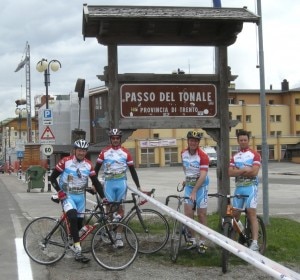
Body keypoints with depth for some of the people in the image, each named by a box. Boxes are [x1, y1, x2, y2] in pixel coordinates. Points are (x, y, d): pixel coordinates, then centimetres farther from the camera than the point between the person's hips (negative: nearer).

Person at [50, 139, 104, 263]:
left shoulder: (88, 165, 1)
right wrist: (59, 191, -15)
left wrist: (103, 197, -4)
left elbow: (96, 182, 3)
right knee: (73, 218, -25)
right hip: (67, 196, -5)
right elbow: (52, 177, -5)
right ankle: (78, 251, -26)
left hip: (80, 196, 5)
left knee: (79, 223, 7)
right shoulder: (65, 161, -10)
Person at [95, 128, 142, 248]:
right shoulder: (104, 152, 1)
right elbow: (96, 168, 5)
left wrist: (138, 186, 4)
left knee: (120, 208, 2)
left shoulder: (125, 152, 3)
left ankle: (119, 236, 6)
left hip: (121, 182, 0)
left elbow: (132, 170, 6)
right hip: (109, 183, 0)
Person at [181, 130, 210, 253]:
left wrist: (194, 192, -29)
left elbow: (203, 176, -24)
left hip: (201, 186, -5)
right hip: (189, 186, 5)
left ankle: (202, 242, 10)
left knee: (201, 215, 0)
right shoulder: (183, 153, 0)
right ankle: (192, 239, 13)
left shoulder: (203, 156, -19)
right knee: (188, 213, -1)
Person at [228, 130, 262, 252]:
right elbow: (230, 173, 1)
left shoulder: (254, 154, 1)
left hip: (250, 187, -5)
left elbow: (254, 172, -11)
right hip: (238, 187, 5)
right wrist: (244, 170, -11)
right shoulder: (234, 157, 15)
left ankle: (255, 242, -17)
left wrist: (238, 171, -4)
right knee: (235, 214, 6)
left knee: (251, 214, -13)